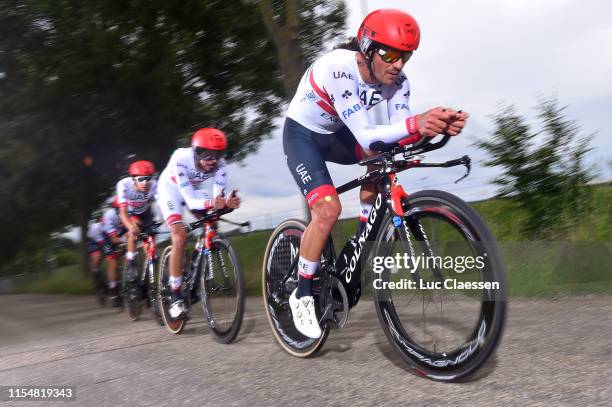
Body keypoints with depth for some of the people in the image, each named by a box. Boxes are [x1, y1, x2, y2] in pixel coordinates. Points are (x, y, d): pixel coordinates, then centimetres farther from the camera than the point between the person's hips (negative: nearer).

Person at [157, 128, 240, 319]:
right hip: (171, 189, -5)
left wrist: (227, 202, -52)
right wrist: (211, 203, -59)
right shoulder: (181, 158, -38)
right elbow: (190, 201, -40)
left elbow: (218, 196, -29)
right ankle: (175, 297, -13)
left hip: (195, 188, 5)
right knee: (180, 237, -20)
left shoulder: (219, 165, -28)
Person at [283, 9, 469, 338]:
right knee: (328, 210, -23)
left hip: (335, 134, 7)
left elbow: (399, 132, -26)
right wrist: (415, 124, -55)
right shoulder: (337, 68, -34)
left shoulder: (397, 81, -15)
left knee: (384, 152, -17)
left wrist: (438, 124, -45)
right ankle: (302, 294, -4)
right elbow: (366, 137, -40)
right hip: (301, 134, -6)